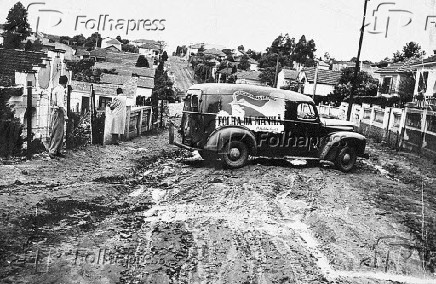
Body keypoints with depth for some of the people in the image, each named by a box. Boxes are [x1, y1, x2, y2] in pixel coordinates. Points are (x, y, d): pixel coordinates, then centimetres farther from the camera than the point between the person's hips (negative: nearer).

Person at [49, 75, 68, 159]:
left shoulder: (56, 89, 16)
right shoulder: (60, 90, -14)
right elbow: (60, 104, -21)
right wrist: (65, 115, -19)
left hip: (54, 111, 10)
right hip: (58, 112, -10)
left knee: (60, 133, 14)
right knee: (57, 133, -7)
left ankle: (57, 151, 20)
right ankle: (52, 151, -4)